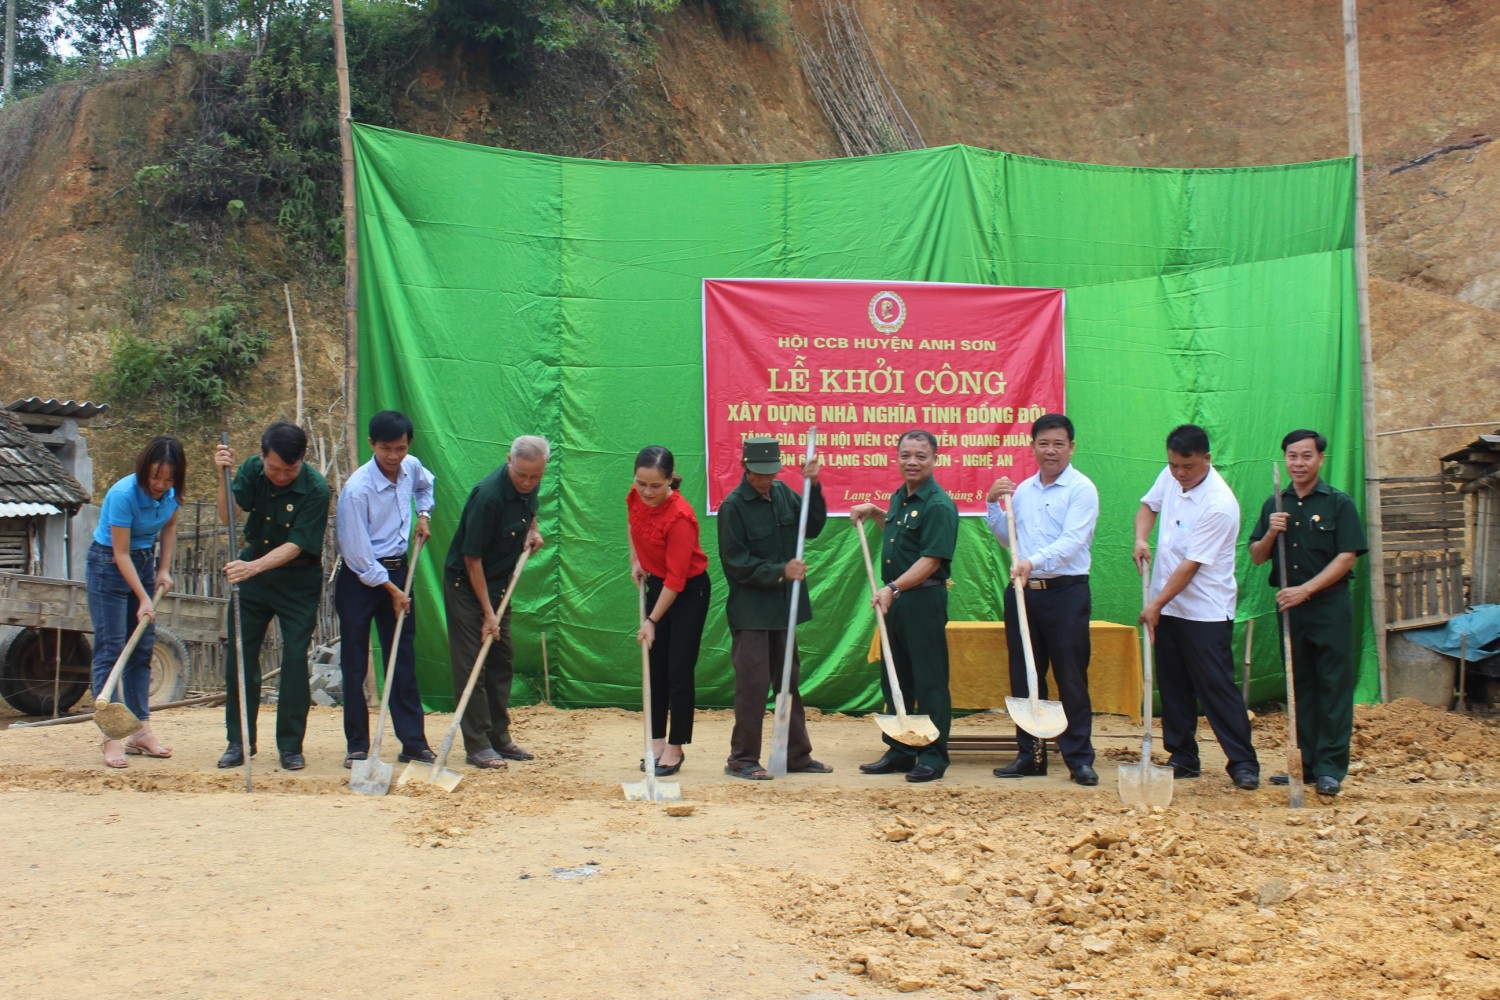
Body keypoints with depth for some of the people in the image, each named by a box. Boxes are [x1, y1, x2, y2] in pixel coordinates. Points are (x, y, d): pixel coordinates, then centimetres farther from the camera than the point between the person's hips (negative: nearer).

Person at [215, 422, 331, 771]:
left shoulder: (315, 489, -22)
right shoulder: (253, 469, -8)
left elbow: (295, 546, -24)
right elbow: (227, 514, -17)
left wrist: (253, 567, -37)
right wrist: (224, 474, -32)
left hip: (297, 581, -4)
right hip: (251, 571, 4)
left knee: (295, 660, -6)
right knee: (238, 655, 4)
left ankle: (291, 746, 6)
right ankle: (239, 742, 15)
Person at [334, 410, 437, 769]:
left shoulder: (411, 467, -2)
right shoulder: (357, 489, -21)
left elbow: (426, 484, 26)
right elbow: (358, 554, -18)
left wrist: (423, 514, 10)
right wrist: (391, 590, -13)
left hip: (397, 570, 6)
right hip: (360, 578, -6)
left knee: (404, 660, 7)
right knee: (355, 665, 1)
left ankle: (413, 742, 11)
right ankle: (357, 746, 10)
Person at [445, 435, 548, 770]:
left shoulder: (529, 487, -6)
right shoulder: (488, 495, -29)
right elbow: (471, 558, -23)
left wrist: (532, 531, -1)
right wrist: (487, 613, -21)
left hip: (498, 584, 8)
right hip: (466, 584, -8)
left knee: (502, 661, 11)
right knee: (471, 665, -5)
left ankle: (499, 738, 20)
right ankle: (477, 746, 0)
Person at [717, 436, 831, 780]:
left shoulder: (783, 492, 5)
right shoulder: (733, 506, -13)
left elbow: (813, 527, 11)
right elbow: (737, 564, -15)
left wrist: (813, 487, -2)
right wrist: (781, 571, -21)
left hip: (783, 606, 7)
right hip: (750, 609, -7)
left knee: (789, 680, 13)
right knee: (753, 682, -4)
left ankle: (797, 755, 23)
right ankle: (742, 759, 7)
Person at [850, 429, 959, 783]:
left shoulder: (939, 505, -14)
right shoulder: (899, 497, 13)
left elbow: (931, 560, -21)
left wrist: (894, 588, -28)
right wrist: (873, 512, 20)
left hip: (924, 600, -9)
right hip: (894, 600, 9)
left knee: (929, 681, -2)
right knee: (895, 679, 14)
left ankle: (933, 757, 6)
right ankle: (899, 751, 24)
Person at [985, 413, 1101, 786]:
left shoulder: (1081, 489, -5)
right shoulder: (1022, 490, 14)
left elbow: (1072, 541, -17)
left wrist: (1033, 562, -31)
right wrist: (993, 504, 8)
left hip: (1066, 591, -6)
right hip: (1022, 591, 6)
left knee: (1071, 678, -3)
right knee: (1024, 678, 10)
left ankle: (1080, 759, 5)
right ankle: (1029, 755, 19)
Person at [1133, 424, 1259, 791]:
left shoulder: (1219, 504, -22)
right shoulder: (1170, 477, 1)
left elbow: (1191, 564, -20)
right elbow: (1149, 505, 22)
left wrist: (1156, 605, -16)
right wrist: (1141, 539, 2)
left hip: (1205, 612, -7)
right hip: (1166, 607, 7)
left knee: (1216, 687, -6)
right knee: (1172, 687, 11)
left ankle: (1243, 763, 1)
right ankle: (1183, 758, 19)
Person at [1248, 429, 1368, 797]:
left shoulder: (1339, 504, -3)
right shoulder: (1274, 506, 10)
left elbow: (1346, 558, -9)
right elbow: (1257, 557, 11)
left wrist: (1305, 590, -18)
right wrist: (1271, 533, -10)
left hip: (1330, 606, -4)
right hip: (1289, 606, 4)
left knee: (1333, 685, -2)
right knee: (1299, 685, 10)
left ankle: (1330, 767, 1)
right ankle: (1305, 762, 17)